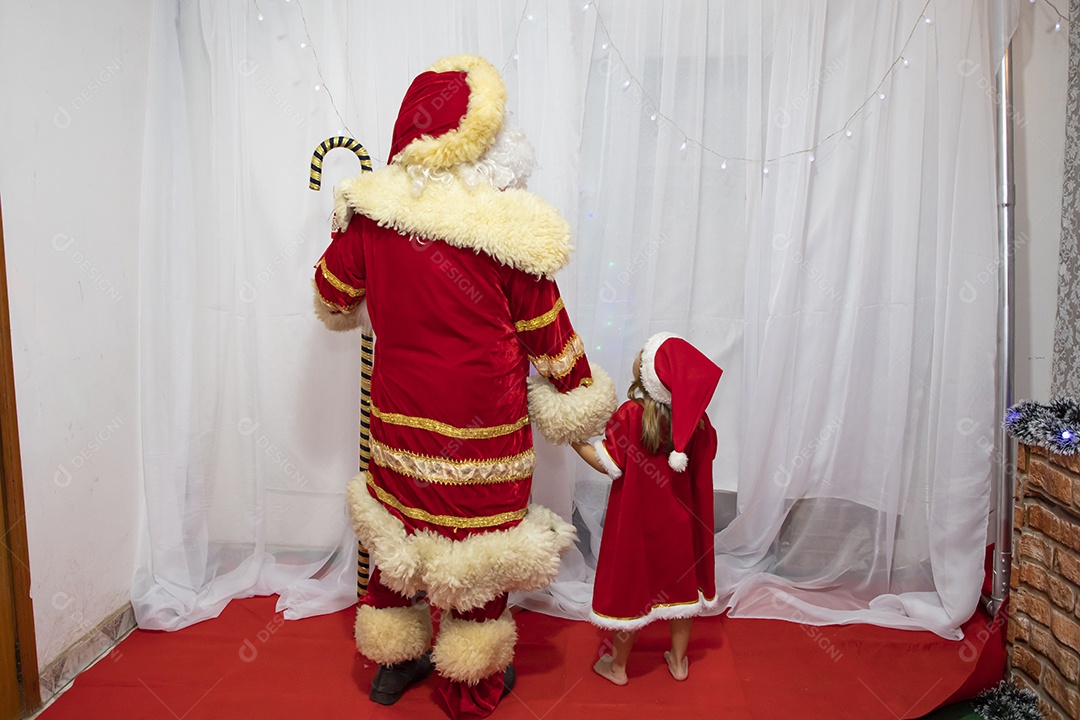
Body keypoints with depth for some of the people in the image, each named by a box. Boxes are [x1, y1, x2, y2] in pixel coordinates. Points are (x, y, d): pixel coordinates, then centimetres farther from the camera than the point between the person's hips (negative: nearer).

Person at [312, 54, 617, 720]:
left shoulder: (370, 212, -6)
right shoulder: (505, 231, -19)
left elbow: (332, 293, 10)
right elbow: (547, 332, -8)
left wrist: (357, 307, 34)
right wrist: (579, 398, 9)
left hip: (399, 415, 5)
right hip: (480, 428, -4)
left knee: (402, 521, 22)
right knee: (476, 538, 12)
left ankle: (393, 661, 43)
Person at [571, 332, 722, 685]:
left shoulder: (630, 415, -25)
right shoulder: (695, 418, -11)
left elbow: (608, 464, -20)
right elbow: (706, 456, 4)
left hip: (636, 519, -4)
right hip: (678, 520, 4)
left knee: (629, 584, 12)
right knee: (679, 583, 20)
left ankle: (617, 665, 29)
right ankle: (679, 661, 35)